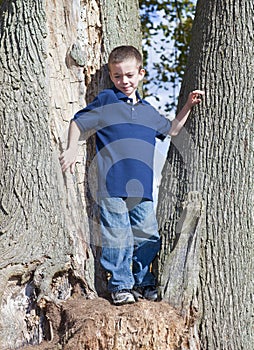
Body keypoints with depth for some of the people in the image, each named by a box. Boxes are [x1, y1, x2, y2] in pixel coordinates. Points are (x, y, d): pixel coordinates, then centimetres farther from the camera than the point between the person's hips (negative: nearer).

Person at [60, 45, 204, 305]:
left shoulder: (147, 111, 18)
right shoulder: (106, 102, 3)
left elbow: (171, 129, 32)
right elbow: (78, 123, 7)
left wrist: (188, 106, 25)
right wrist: (72, 149, -3)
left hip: (142, 187, 5)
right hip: (112, 186, -5)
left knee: (148, 237, 6)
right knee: (118, 238, -5)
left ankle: (144, 283, 22)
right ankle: (120, 285, 9)